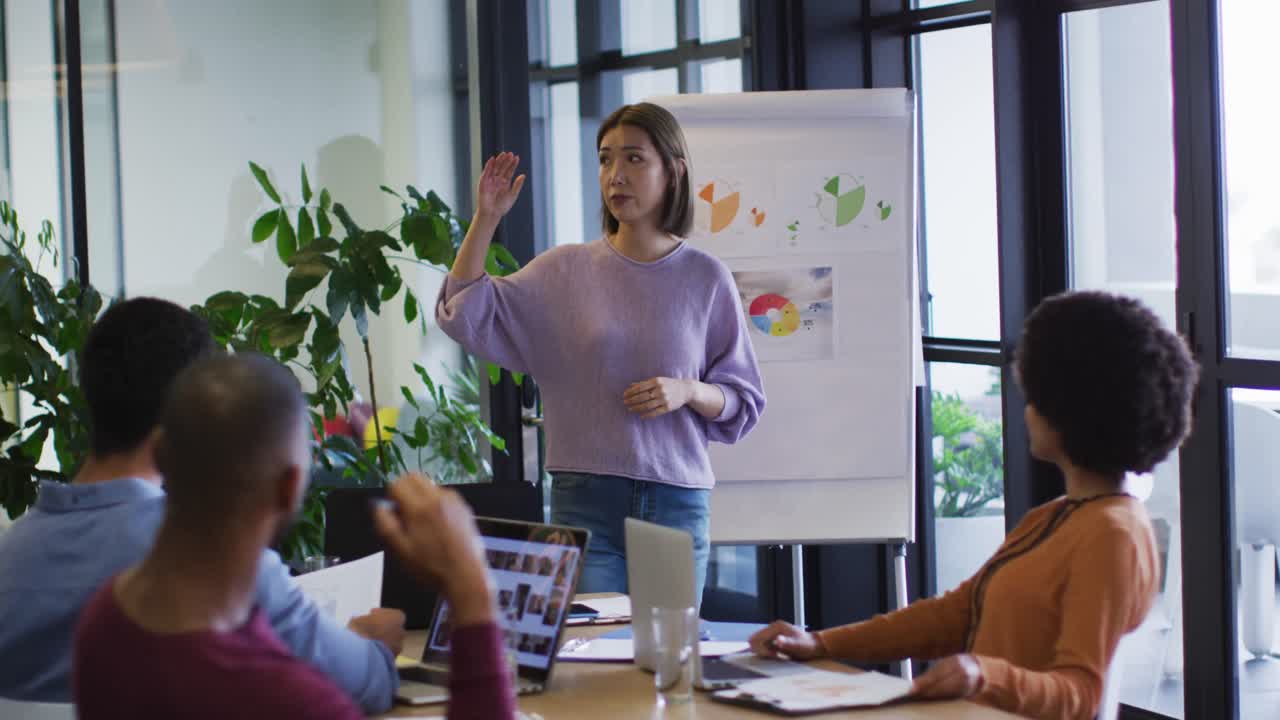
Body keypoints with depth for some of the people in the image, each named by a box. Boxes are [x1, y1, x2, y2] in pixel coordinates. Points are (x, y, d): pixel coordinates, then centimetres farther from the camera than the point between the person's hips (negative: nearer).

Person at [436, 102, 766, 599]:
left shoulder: (705, 278, 3)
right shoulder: (566, 271, 4)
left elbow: (743, 402, 8)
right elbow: (464, 315, -4)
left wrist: (687, 392, -12)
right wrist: (486, 219, -9)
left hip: (678, 501, 1)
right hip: (585, 501, -1)